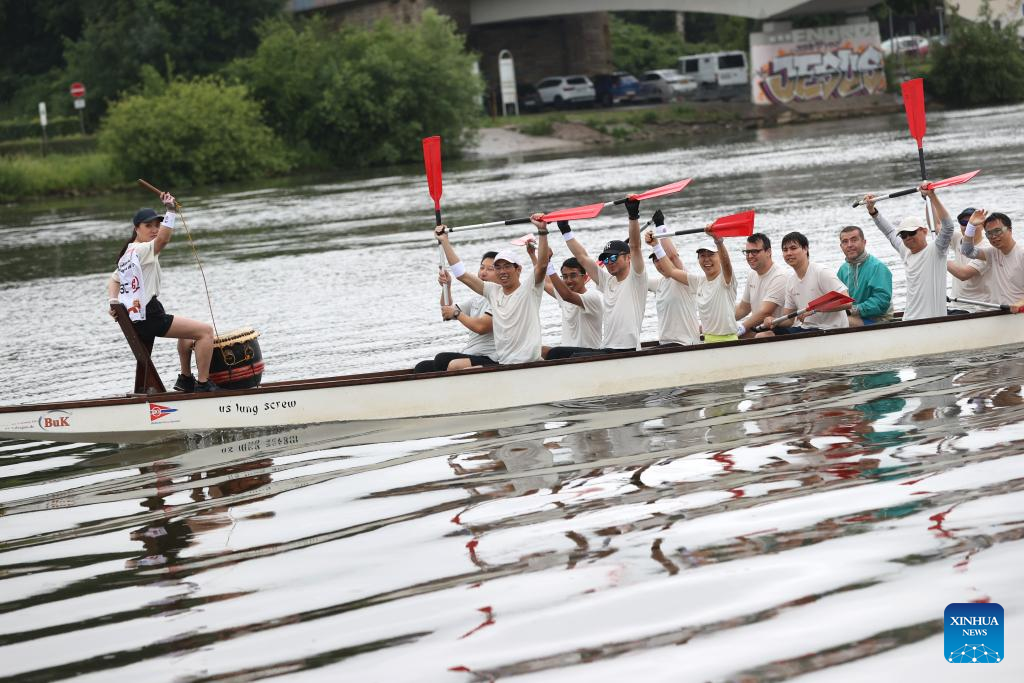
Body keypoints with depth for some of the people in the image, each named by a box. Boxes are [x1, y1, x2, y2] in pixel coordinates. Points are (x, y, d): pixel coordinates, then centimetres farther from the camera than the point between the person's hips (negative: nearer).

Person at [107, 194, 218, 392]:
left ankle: (185, 379, 39)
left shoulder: (127, 254, 18)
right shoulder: (142, 250, -13)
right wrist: (170, 210, -37)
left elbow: (113, 280, 21)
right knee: (206, 331, -11)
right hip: (149, 317, -11)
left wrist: (114, 302, 5)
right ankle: (203, 384, -12)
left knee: (187, 333, 34)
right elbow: (163, 239, -31)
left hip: (136, 318, 11)